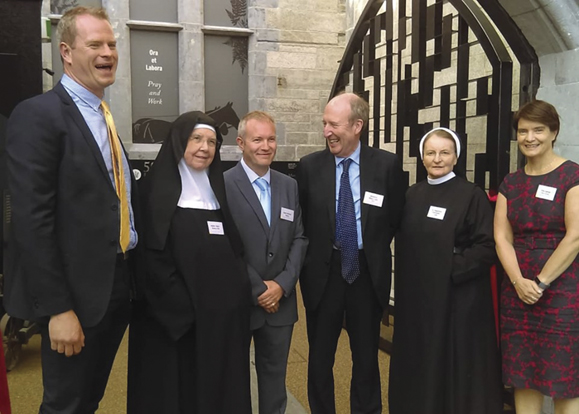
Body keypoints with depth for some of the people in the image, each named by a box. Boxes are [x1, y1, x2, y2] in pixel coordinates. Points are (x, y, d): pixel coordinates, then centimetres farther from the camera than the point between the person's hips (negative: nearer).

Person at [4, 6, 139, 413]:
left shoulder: (105, 118, 13)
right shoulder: (38, 115, -13)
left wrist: (132, 279, 13)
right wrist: (57, 309, -20)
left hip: (118, 287, 8)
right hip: (78, 294, -7)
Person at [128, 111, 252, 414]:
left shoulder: (217, 189, 12)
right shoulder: (155, 189, -5)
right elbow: (151, 259, -11)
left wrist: (236, 296, 2)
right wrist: (181, 308, -15)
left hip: (222, 314, 5)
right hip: (172, 317, -5)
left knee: (219, 388, 14)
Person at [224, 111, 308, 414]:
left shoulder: (290, 186, 8)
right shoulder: (223, 184, -10)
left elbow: (300, 239, 5)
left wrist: (282, 284, -7)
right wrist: (257, 290, -12)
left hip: (280, 301, 5)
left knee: (275, 378, 17)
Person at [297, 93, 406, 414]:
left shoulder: (387, 165, -5)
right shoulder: (310, 166, -4)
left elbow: (395, 218, 4)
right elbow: (302, 221, 4)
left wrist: (372, 250, 3)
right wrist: (317, 253, 2)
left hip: (368, 272, 0)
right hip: (323, 271, 1)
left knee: (366, 355, 15)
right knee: (320, 356, 14)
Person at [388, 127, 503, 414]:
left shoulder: (473, 195, -8)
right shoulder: (412, 195, 8)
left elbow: (487, 248, -11)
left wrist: (453, 269, -19)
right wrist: (405, 282, 3)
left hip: (457, 297, -5)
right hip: (415, 294, 5)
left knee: (455, 365, 7)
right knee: (419, 362, 14)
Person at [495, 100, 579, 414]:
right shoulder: (511, 183, 10)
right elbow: (501, 237, 5)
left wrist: (540, 282, -11)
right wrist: (519, 281, -10)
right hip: (517, 291, 5)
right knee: (522, 379, 10)